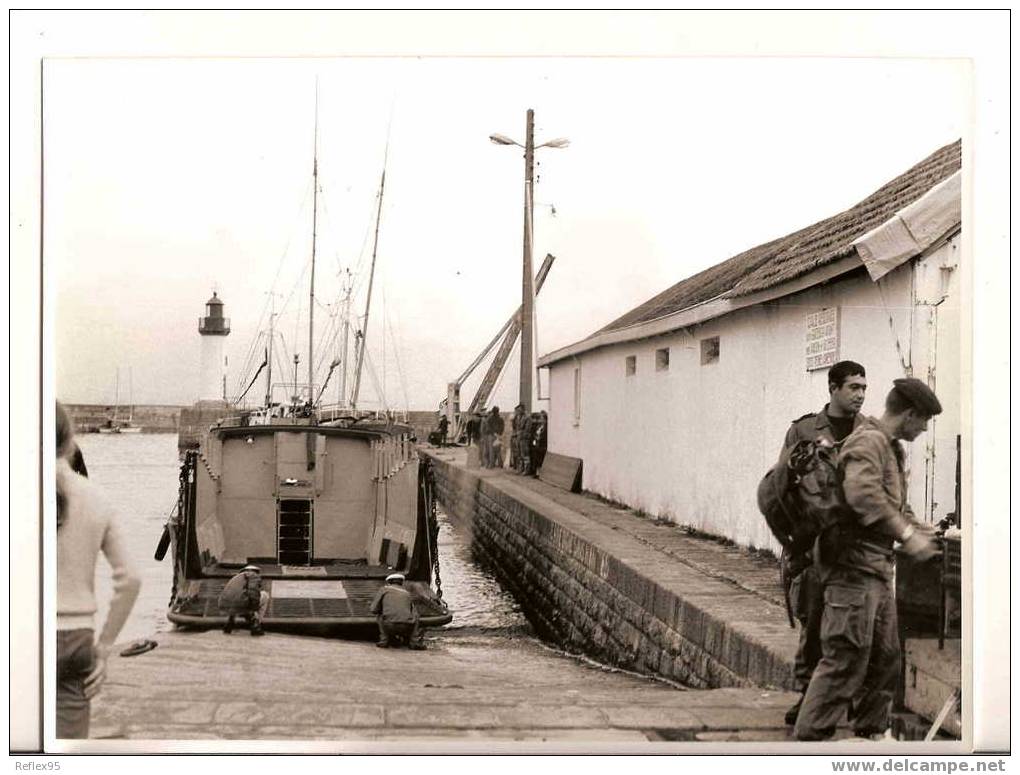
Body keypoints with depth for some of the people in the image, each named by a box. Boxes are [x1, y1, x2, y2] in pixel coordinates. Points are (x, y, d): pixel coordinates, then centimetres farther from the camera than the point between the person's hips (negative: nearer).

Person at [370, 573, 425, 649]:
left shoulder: (384, 589, 17)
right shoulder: (407, 593, 26)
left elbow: (374, 610, 16)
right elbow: (414, 613, 35)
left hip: (389, 626, -2)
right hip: (406, 628, 2)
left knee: (379, 617, 29)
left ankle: (384, 640, 15)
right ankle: (415, 642, 11)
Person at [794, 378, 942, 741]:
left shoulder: (892, 449, 20)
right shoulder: (867, 441, -14)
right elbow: (862, 493, -32)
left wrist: (921, 532, 17)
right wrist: (906, 535, -34)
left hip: (878, 568, 10)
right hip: (853, 565, -10)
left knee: (886, 655, 16)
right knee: (846, 658, -9)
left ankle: (871, 730, 27)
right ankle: (811, 736, -4)